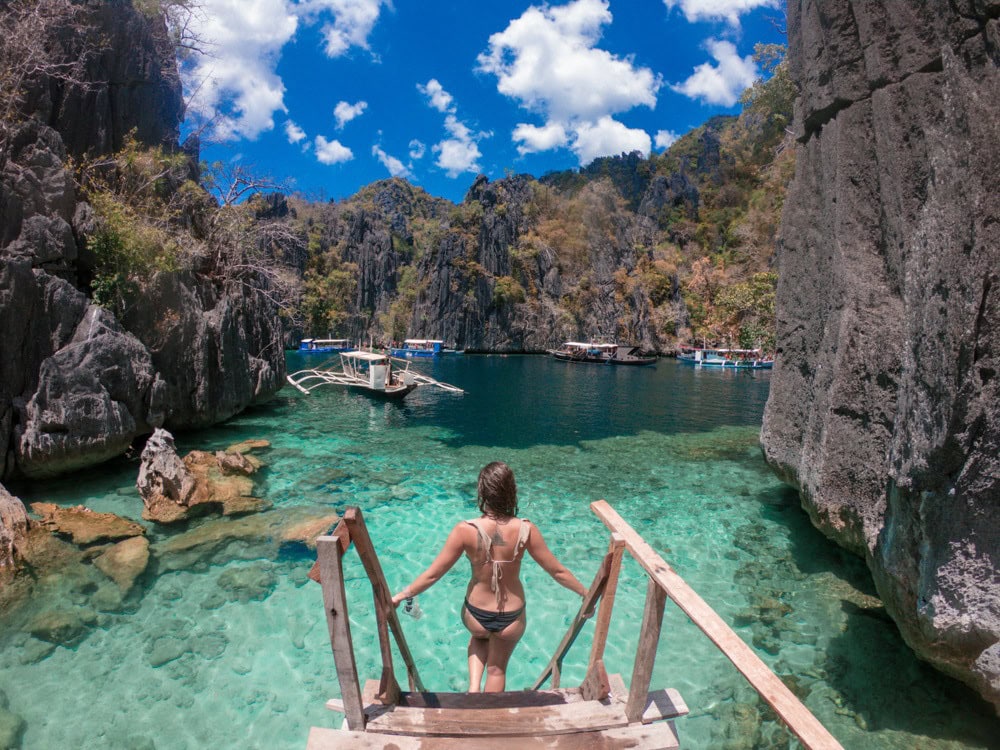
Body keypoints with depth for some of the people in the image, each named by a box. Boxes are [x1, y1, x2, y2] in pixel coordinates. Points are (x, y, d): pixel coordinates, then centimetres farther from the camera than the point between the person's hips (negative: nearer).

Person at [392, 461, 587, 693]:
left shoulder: (466, 530, -24)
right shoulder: (526, 530, -22)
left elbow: (433, 574, -15)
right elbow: (557, 571, -11)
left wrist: (401, 595, 2)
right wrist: (586, 593, 7)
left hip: (476, 615, 0)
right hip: (512, 619, 0)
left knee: (478, 638, 38)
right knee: (497, 670, 29)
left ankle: (473, 686, 22)